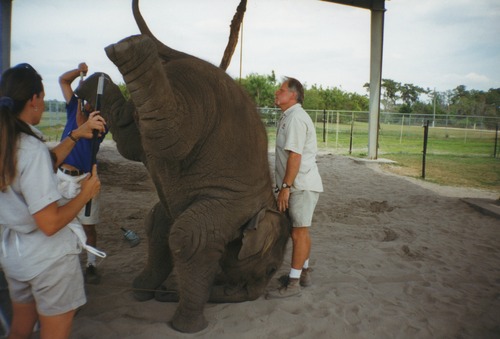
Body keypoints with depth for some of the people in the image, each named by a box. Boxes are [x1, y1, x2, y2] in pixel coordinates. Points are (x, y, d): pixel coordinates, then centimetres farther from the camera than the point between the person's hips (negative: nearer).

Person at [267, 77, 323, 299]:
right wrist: (285, 185, 17)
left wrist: (285, 186, -22)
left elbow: (295, 155, -22)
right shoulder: (289, 116, 17)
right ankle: (303, 273, 31)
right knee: (300, 231, 17)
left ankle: (293, 283, 4)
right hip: (299, 186, 10)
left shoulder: (295, 118, -15)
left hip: (302, 186, -10)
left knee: (299, 232, -4)